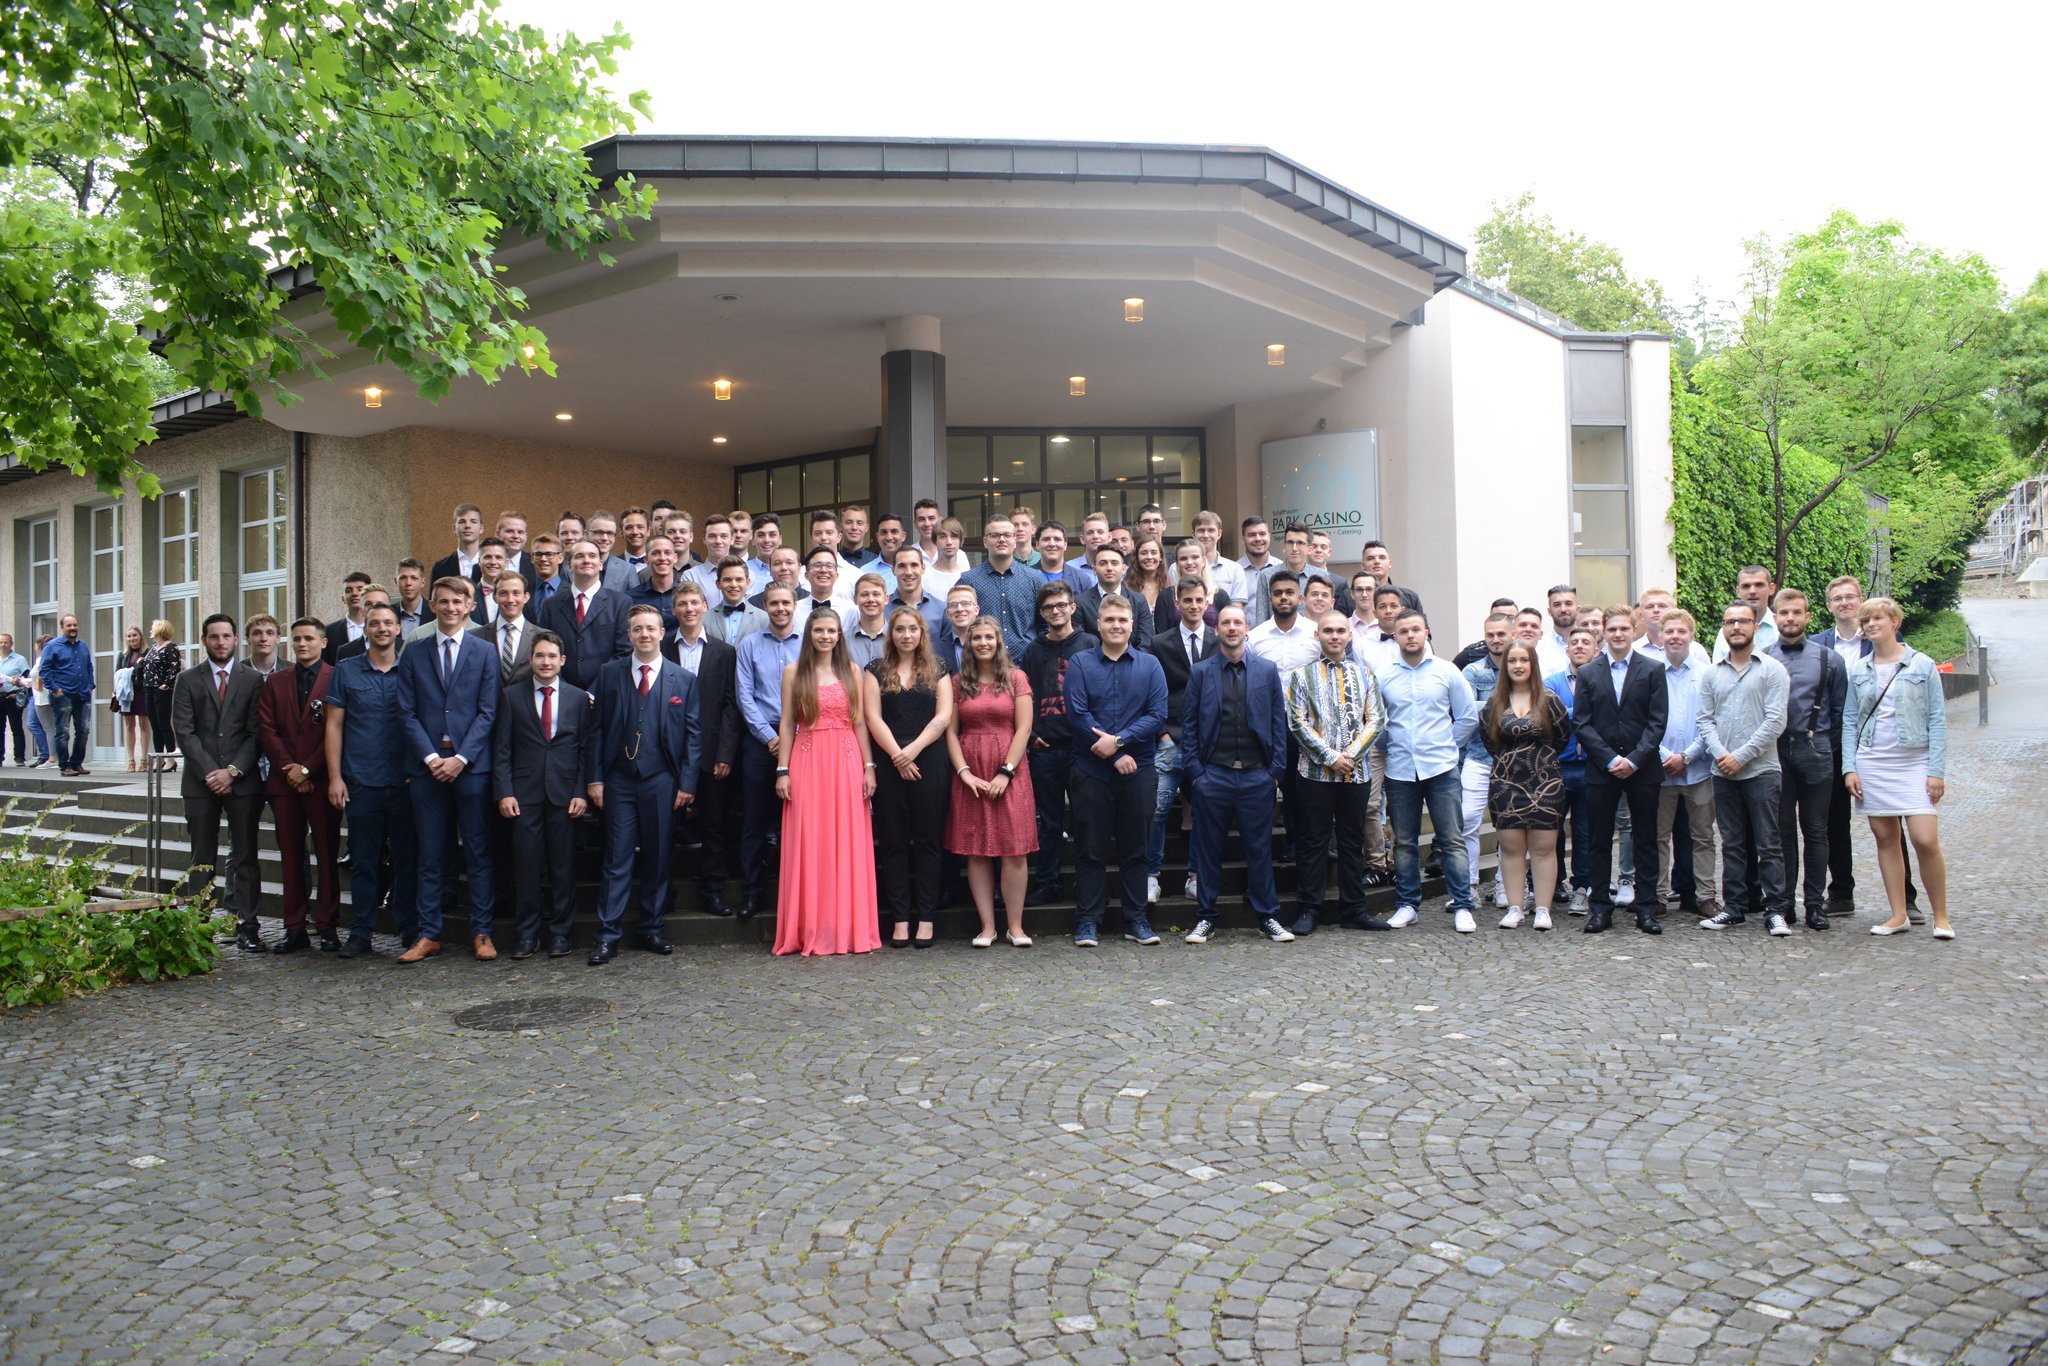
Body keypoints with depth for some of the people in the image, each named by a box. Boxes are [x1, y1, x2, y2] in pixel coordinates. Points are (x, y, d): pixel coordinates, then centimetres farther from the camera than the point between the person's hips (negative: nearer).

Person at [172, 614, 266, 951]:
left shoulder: (252, 679, 7)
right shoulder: (188, 680, 8)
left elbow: (256, 733, 2)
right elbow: (184, 732, 0)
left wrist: (233, 771, -9)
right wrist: (209, 773, -10)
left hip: (243, 781, 0)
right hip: (200, 782, 0)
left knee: (246, 857, 0)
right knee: (202, 860, 4)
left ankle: (246, 928, 3)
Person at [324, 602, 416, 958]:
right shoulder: (346, 671, 7)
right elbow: (334, 725, 6)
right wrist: (335, 777, -1)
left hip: (405, 781, 0)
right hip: (362, 782, 0)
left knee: (407, 858, 3)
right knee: (363, 860, 3)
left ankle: (411, 930, 11)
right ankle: (360, 933, 12)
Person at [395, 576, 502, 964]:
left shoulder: (484, 652, 6)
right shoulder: (413, 655, 11)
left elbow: (487, 712, 0)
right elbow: (407, 713, 5)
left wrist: (461, 757, -10)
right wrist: (431, 757, -8)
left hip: (471, 765, -1)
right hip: (426, 766, 1)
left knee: (479, 852, 2)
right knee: (431, 854, 5)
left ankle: (481, 932, 7)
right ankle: (429, 934, 11)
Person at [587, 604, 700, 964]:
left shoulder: (684, 679, 5)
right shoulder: (609, 674, 7)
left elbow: (692, 733, 4)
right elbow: (598, 729, 6)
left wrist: (687, 782, -3)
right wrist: (594, 778, -1)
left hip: (661, 780, 0)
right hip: (619, 779, 0)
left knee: (658, 858, 7)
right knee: (617, 859, 0)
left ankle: (651, 930, 18)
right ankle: (608, 935, 5)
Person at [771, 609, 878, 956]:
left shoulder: (851, 671, 9)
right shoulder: (794, 672, 6)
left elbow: (859, 722, 7)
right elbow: (787, 724, 4)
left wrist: (869, 767, 1)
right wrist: (783, 770, -3)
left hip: (846, 762, 1)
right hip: (807, 761, -1)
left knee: (847, 844, 2)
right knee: (808, 845, 0)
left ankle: (848, 928, 10)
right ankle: (810, 932, 6)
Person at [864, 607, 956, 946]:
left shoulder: (937, 672, 10)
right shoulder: (876, 671, 10)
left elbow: (944, 717, -1)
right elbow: (873, 718, 0)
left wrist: (913, 749, -13)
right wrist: (897, 756, -11)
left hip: (929, 763, 0)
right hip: (889, 764, 1)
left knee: (927, 840, 0)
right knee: (893, 842, 1)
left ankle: (926, 918, 3)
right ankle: (900, 919, 5)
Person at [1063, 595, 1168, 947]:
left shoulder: (1150, 666, 7)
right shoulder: (1079, 664, 2)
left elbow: (1158, 715, -2)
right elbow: (1077, 713, -8)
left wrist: (1118, 740, -14)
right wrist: (1116, 756, -12)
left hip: (1139, 771, 1)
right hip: (1091, 770, -1)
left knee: (1135, 848, 8)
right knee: (1091, 849, 4)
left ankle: (1136, 919, 17)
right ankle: (1087, 920, 12)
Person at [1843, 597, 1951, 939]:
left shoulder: (1922, 666, 0)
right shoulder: (1857, 670, 8)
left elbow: (1937, 720, -1)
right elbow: (1850, 721, 10)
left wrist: (1937, 770, -7)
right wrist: (1849, 767, 1)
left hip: (1914, 763, -3)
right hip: (1871, 764, 3)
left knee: (1926, 840, -11)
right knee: (1886, 839, 6)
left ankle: (1941, 916, 3)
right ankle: (1899, 915, 14)